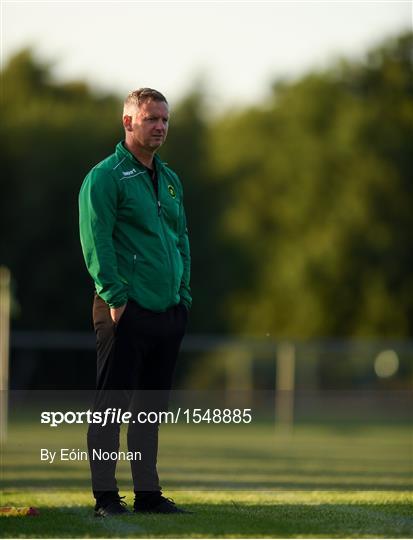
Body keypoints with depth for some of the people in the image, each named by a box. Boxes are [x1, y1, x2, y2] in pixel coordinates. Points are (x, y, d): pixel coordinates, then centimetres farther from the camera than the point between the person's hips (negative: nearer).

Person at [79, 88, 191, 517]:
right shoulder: (105, 177, -6)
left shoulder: (169, 180, 18)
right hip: (126, 312, -7)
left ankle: (148, 493, 18)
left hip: (168, 312, 8)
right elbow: (96, 241, -13)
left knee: (151, 408, 12)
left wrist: (183, 293, 12)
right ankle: (105, 496, -1)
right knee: (111, 405, -4)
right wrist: (115, 297, -17)